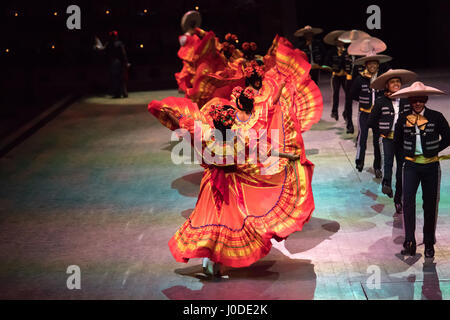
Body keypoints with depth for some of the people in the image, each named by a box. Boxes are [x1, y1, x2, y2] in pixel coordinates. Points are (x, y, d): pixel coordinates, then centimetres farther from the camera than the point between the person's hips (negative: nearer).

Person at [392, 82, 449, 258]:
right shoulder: (403, 119, 1)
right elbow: (397, 141, 16)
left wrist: (432, 150, 0)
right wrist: (410, 151, 8)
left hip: (431, 166, -1)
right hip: (411, 165, 1)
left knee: (430, 204, 6)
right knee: (408, 201, -14)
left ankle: (429, 244, 17)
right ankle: (409, 242, -12)